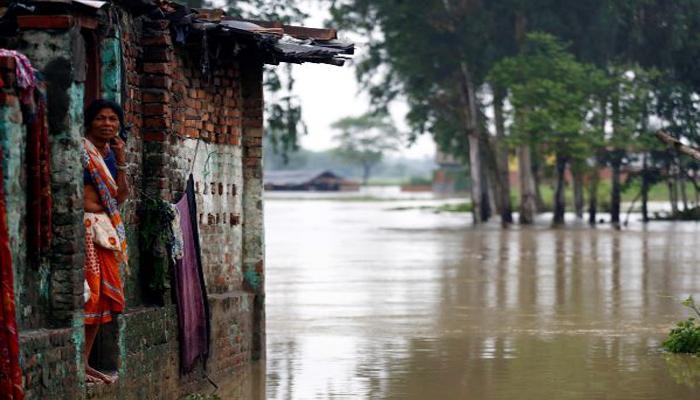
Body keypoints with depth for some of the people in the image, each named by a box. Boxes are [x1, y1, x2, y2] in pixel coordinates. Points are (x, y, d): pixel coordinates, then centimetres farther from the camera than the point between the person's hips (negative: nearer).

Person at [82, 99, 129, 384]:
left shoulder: (110, 154, 15)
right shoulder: (80, 150, -6)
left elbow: (120, 198, 11)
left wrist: (121, 162, 3)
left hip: (105, 230, 8)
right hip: (83, 227, -8)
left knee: (103, 294, 8)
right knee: (85, 293, -12)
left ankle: (85, 361, 15)